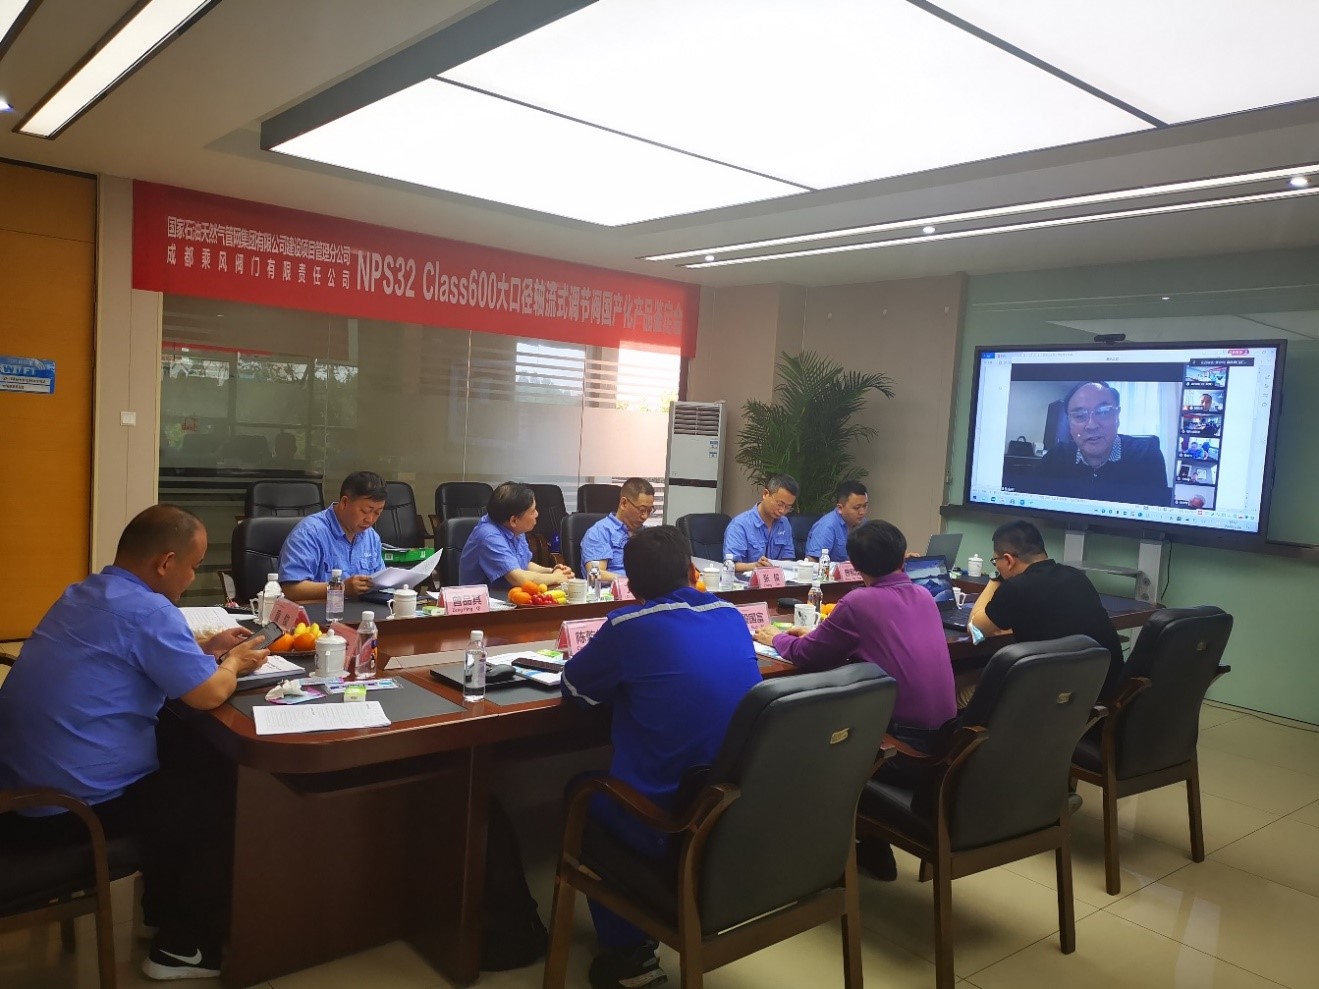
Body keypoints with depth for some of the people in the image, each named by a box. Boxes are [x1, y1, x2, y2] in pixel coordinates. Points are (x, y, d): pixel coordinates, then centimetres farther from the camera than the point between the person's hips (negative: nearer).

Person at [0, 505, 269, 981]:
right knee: (221, 796, 7)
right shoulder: (147, 610, -20)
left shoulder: (83, 594, 10)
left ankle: (162, 910, 38)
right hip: (72, 805, -10)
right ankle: (182, 947, 18)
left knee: (181, 774, 27)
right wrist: (233, 663, 3)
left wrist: (204, 649, 18)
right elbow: (209, 694, -18)